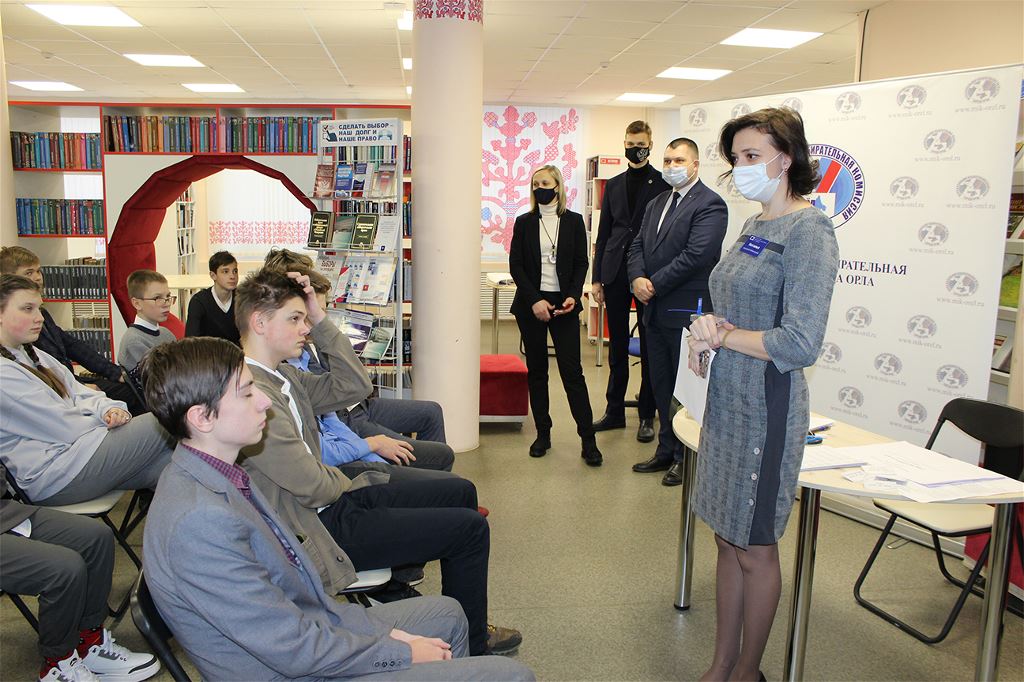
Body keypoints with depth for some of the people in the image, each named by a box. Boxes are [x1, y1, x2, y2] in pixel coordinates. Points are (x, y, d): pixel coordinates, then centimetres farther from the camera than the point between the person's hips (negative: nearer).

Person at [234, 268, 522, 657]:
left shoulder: (281, 374, 5)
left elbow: (353, 387, 9)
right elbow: (315, 489, -24)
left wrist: (320, 321, -1)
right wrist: (352, 483, -1)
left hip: (331, 499, 10)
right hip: (321, 529, -10)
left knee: (461, 491, 14)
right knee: (470, 527, -7)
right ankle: (470, 643, 15)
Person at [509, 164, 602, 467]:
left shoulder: (573, 221, 4)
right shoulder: (523, 223, 6)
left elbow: (581, 264, 4)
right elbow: (516, 265, 1)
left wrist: (573, 296, -12)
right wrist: (534, 300, -10)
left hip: (564, 304, -1)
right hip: (530, 304, 2)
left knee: (572, 371, -5)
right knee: (536, 370, 7)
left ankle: (588, 439, 0)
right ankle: (543, 434, 17)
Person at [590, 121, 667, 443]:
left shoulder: (664, 183, 0)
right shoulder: (613, 185, 14)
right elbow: (603, 233, 14)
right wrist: (597, 278, 9)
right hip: (615, 273, 4)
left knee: (649, 347, 4)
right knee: (617, 346, 11)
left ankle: (647, 415, 14)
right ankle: (615, 411, 20)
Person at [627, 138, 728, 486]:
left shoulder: (709, 204, -10)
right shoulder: (656, 204, 16)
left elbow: (696, 255, -20)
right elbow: (638, 245, 12)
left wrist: (654, 285, -15)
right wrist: (638, 278, -8)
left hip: (687, 311, -8)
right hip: (656, 311, 8)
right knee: (662, 385, 16)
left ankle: (686, 457, 17)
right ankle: (666, 450, 29)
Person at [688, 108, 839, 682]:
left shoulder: (808, 230, -15)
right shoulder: (756, 226, 11)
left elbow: (798, 345, -22)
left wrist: (721, 335, -11)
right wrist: (709, 330, -2)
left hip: (767, 405, -8)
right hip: (728, 398, 8)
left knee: (754, 549, 8)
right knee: (728, 539, 16)